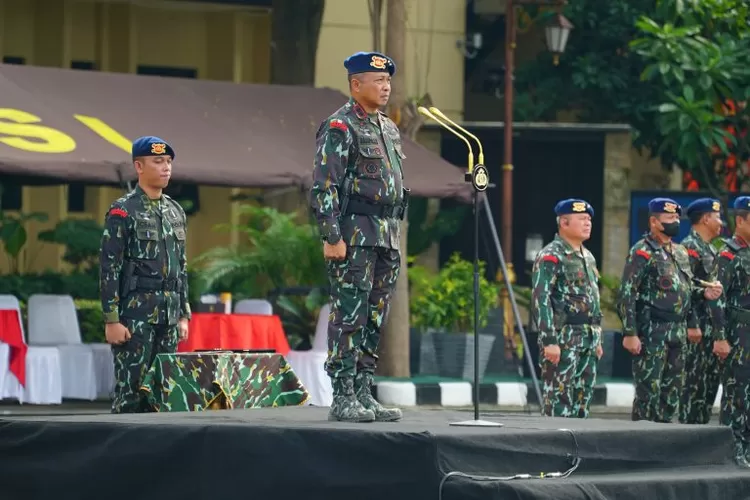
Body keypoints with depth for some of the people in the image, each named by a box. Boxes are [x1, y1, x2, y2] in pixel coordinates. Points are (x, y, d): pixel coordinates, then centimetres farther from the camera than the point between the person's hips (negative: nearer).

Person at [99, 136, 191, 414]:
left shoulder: (176, 211, 14)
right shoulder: (123, 211, -6)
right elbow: (109, 268, -10)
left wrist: (183, 315, 14)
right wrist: (112, 320, -15)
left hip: (168, 315, 6)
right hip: (135, 314, -6)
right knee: (130, 391, -6)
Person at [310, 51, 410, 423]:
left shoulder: (388, 128, 18)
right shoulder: (340, 128, -8)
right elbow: (323, 187, -14)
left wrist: (395, 238, 19)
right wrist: (332, 237, -19)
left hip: (386, 238, 8)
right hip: (354, 235, -8)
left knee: (375, 319, 8)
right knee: (349, 317, -8)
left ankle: (363, 393, 12)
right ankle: (343, 399, -8)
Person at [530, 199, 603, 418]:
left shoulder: (587, 257, 18)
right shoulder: (551, 256, -10)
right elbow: (540, 299, -17)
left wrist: (597, 339, 22)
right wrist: (549, 340, -23)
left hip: (588, 341, 9)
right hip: (562, 339, -9)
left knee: (582, 399, 9)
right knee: (558, 400, -8)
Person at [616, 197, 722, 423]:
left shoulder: (680, 252, 17)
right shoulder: (642, 252, -8)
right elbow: (626, 294, -14)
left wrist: (705, 293, 3)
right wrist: (630, 333, -19)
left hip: (677, 331, 8)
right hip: (652, 332, -8)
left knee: (672, 391, 10)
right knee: (649, 390, -7)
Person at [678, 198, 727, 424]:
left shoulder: (710, 249, 19)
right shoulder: (689, 247, -11)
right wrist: (691, 325, -22)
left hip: (713, 327, 10)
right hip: (698, 327, -10)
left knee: (711, 380, 10)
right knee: (694, 381, -8)